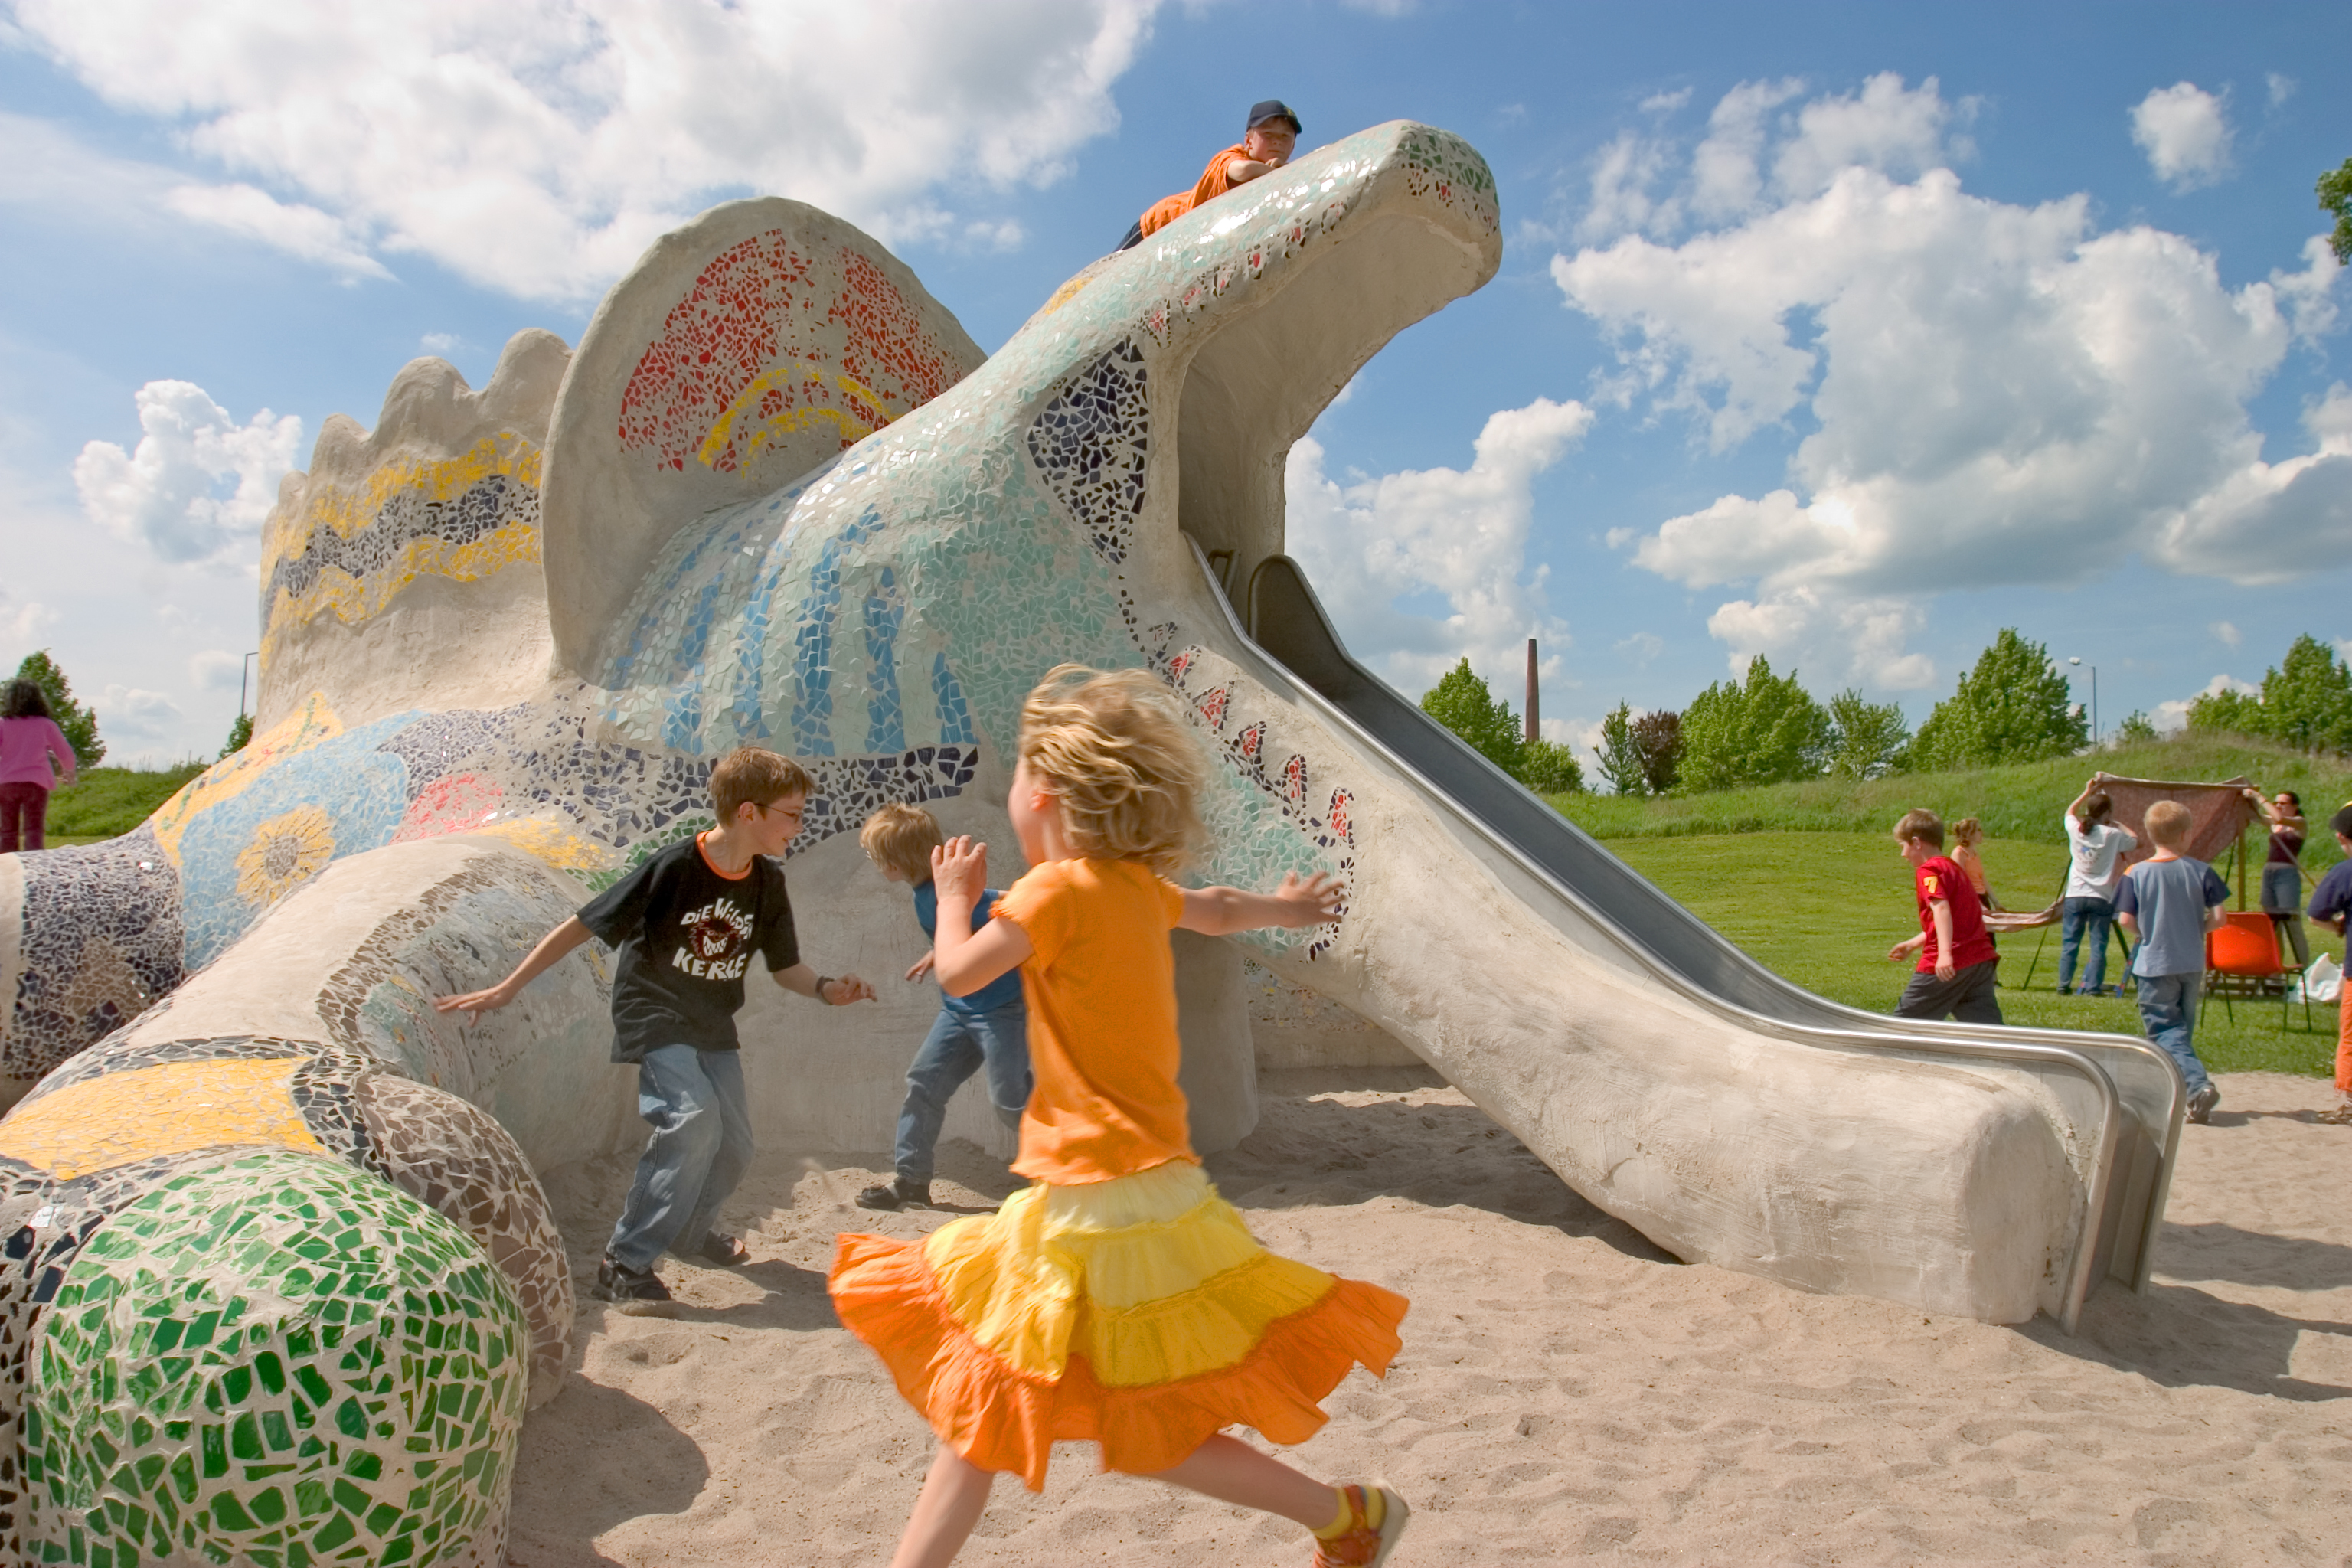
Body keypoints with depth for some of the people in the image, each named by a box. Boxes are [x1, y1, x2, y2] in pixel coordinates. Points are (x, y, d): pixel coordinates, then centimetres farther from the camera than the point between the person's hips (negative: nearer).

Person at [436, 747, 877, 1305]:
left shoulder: (768, 884, -6)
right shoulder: (674, 867, -23)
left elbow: (784, 966, 2)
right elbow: (582, 925, -18)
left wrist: (826, 988, -20)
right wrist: (506, 989, -17)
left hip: (713, 1026, 6)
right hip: (653, 1014, -6)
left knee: (735, 1143, 6)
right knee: (694, 1115, -27)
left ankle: (688, 1231, 37)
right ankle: (625, 1263, -15)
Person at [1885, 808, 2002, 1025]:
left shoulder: (1928, 870, -7)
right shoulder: (1953, 868, 23)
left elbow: (1941, 909, -24)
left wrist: (1945, 953, -34)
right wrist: (1912, 945, 34)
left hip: (1946, 966, -9)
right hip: (1980, 961, 9)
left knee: (1904, 1022, 6)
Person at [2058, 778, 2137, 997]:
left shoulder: (2075, 830, 0)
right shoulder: (2112, 835, -8)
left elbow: (2070, 812, 24)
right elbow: (2137, 842, 9)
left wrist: (2088, 792, 27)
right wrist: (2119, 825, 17)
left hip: (2075, 896, 3)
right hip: (2101, 897, -2)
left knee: (2069, 943, 6)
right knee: (2098, 945, 1)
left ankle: (2064, 985, 6)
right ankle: (2092, 987, -2)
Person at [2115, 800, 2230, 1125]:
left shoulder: (2137, 873, -9)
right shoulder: (2200, 871, -5)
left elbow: (2125, 919, -12)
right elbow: (2217, 919, -5)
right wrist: (2193, 929, 14)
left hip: (2155, 964, -3)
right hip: (2192, 963, 3)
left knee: (2165, 1030, 0)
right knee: (2182, 1029, 17)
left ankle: (2198, 1085, -21)